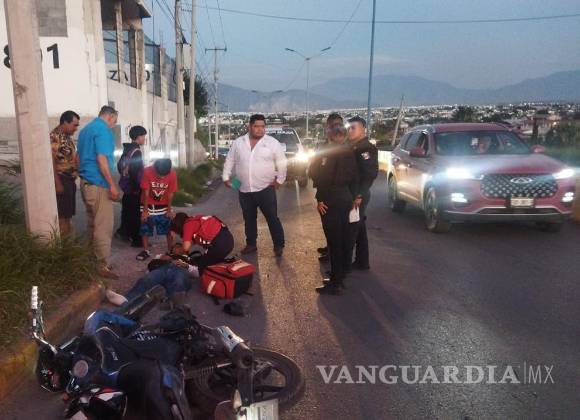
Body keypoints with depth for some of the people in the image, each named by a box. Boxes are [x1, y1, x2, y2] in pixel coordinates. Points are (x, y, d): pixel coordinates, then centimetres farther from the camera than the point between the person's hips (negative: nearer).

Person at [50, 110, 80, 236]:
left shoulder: (68, 137, 14)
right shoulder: (55, 136, -14)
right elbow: (51, 161, -20)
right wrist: (58, 183, -22)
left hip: (70, 180, 9)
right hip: (61, 180, -9)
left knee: (69, 214, 14)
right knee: (63, 215, -5)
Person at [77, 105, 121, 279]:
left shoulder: (85, 129, 18)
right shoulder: (103, 130, -12)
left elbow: (80, 157, 23)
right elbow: (101, 159, -21)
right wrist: (112, 185, -20)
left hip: (85, 182, 10)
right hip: (98, 184, -10)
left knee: (92, 223, 16)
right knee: (104, 226, -6)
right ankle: (103, 266, -3)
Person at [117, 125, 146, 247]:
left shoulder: (127, 149, 12)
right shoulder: (136, 151, -16)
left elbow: (120, 165, 19)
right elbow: (134, 171, -23)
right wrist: (137, 187, -17)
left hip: (126, 186, 9)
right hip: (134, 188, -9)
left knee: (127, 210, 19)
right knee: (136, 213, -4)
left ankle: (125, 231, 31)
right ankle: (137, 239, -1)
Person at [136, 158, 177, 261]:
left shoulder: (173, 174, -20)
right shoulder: (147, 171, -24)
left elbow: (170, 193, -10)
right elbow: (146, 192, -17)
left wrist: (169, 209, -4)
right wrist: (145, 210, -14)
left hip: (163, 206, 1)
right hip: (148, 205, -1)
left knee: (168, 229, 1)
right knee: (145, 229, 3)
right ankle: (146, 251, 17)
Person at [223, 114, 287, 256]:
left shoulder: (273, 143, -4)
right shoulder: (238, 143, 4)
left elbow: (281, 163, 1)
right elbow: (230, 161, 12)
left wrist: (279, 180, -1)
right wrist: (226, 177, 7)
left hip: (266, 189, -3)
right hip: (244, 190, 3)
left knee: (272, 218, 1)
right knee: (249, 219, 14)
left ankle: (278, 245, 13)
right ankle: (251, 244, 28)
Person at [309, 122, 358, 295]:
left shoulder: (329, 152, -10)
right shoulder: (349, 153, 12)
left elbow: (323, 177, -19)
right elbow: (354, 178, 12)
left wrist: (320, 199, -13)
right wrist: (351, 197, 16)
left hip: (331, 201, -8)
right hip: (346, 199, 8)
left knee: (334, 242, -6)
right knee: (343, 239, 14)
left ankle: (336, 284, -2)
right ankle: (339, 276, 25)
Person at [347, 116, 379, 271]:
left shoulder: (368, 149, -11)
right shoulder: (353, 148, 15)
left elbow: (370, 174, -19)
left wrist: (359, 195, -23)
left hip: (358, 196, -9)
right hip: (352, 194, 9)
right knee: (358, 228, 14)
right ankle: (362, 262, 23)